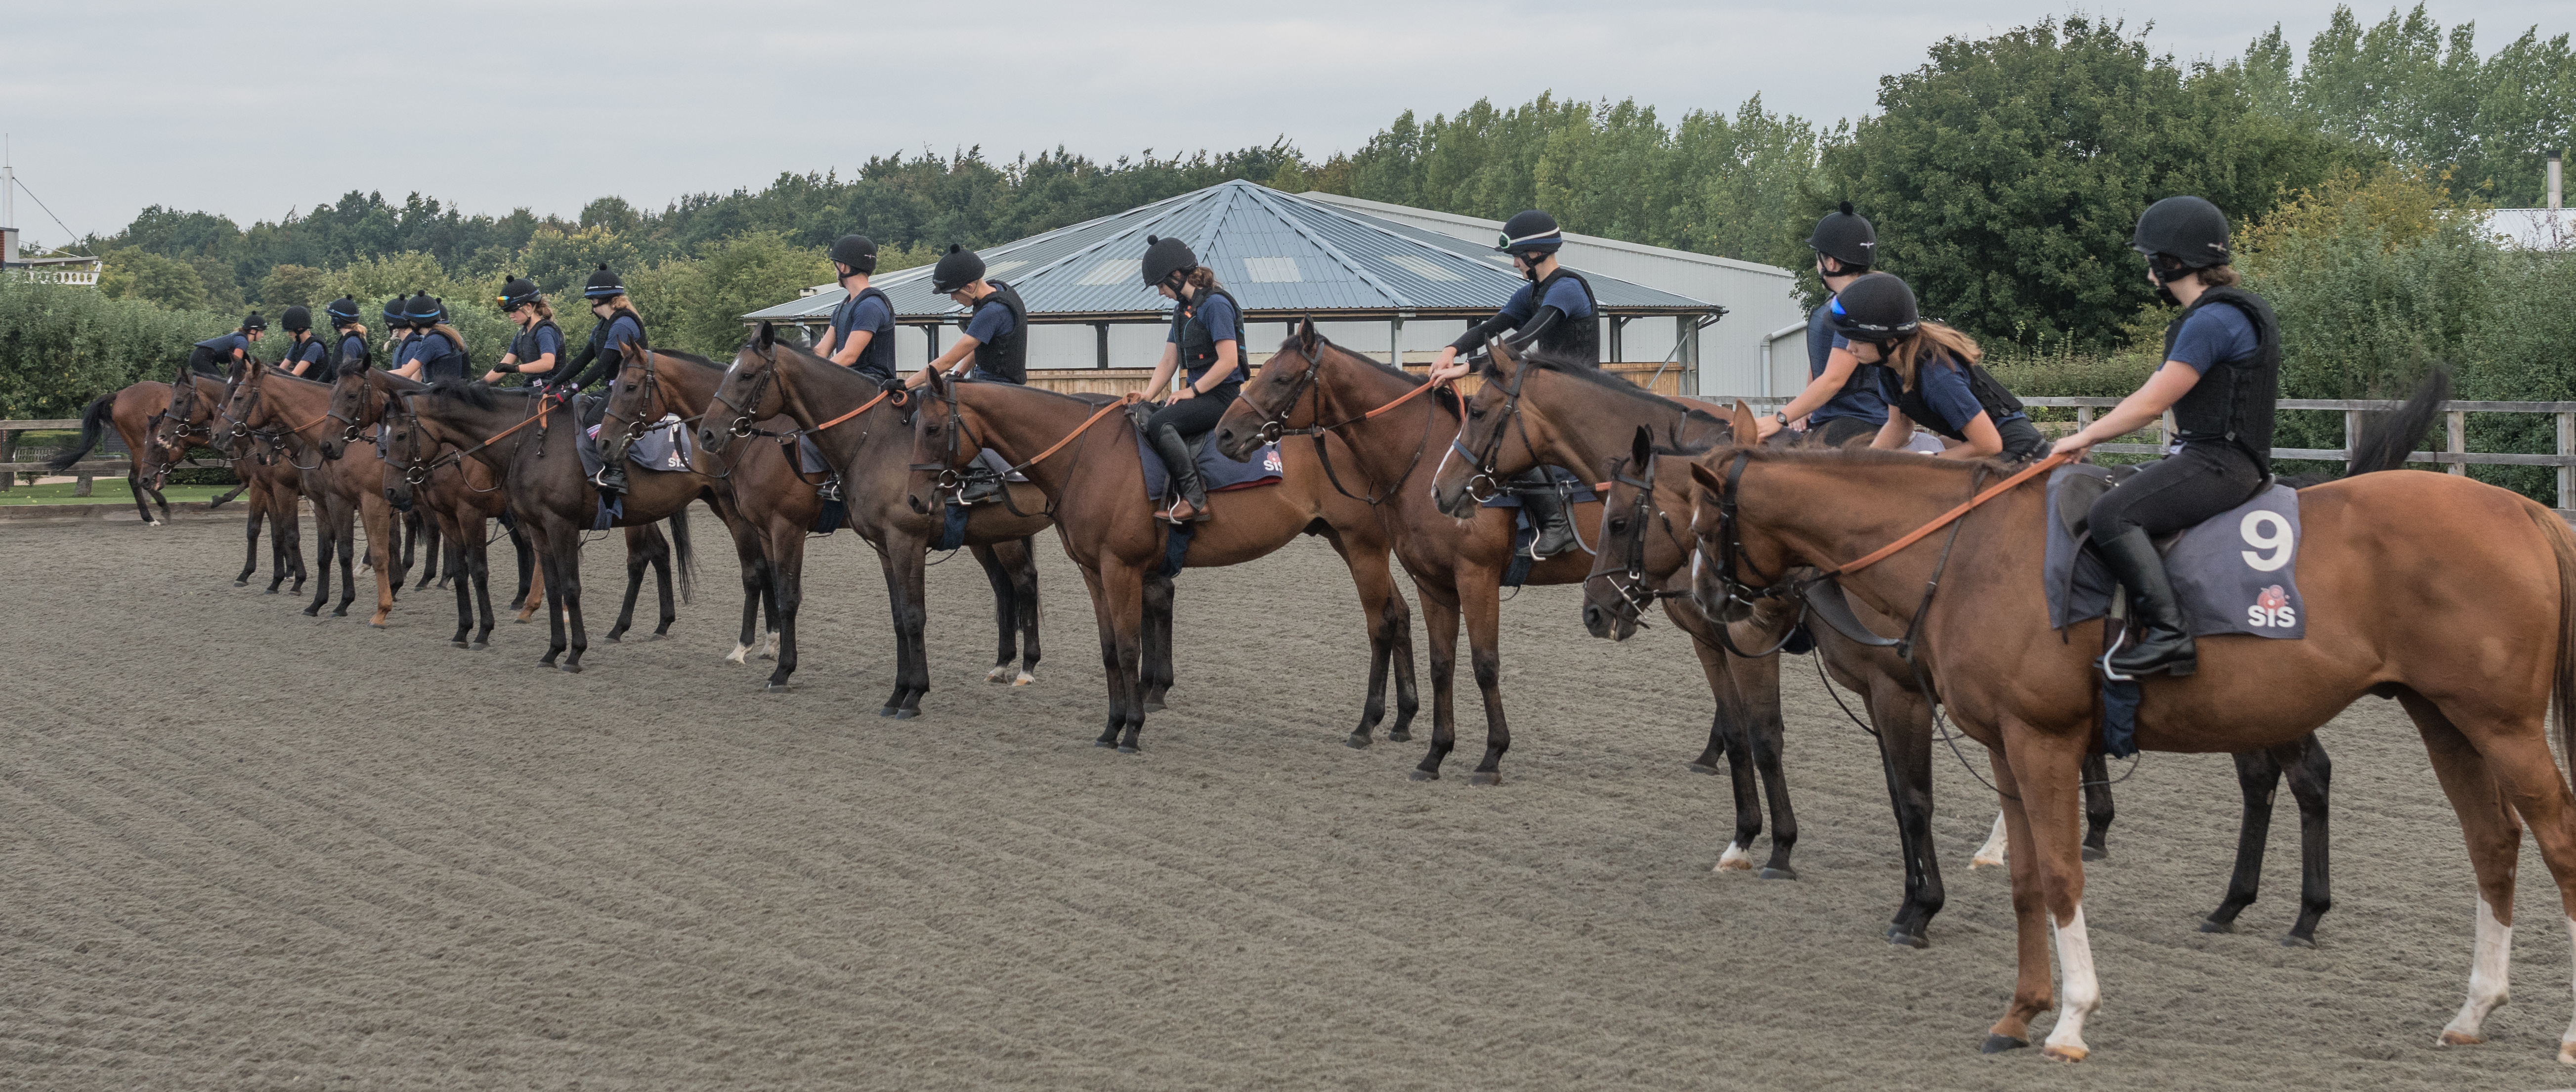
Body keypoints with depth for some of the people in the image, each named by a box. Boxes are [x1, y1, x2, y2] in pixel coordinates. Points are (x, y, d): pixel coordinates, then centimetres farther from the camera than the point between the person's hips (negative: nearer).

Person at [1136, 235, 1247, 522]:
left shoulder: (1215, 304, -13)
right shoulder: (1182, 309, 16)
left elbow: (1228, 361, -20)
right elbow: (1168, 362, 16)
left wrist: (1192, 391, -17)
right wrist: (1147, 394, 2)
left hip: (1223, 394, -10)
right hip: (1199, 393, 10)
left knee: (1159, 423, -28)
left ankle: (1195, 500, -30)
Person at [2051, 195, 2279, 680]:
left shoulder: (2213, 321, -16)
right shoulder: (2229, 313, 19)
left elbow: (2150, 404, -15)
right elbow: (2155, 394, 21)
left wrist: (2085, 437, -3)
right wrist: (2091, 435, 16)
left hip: (2217, 463, -11)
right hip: (2208, 457, 11)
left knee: (2112, 514, -26)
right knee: (2111, 498, 16)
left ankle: (2167, 634, -30)